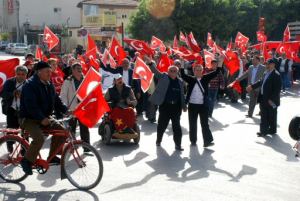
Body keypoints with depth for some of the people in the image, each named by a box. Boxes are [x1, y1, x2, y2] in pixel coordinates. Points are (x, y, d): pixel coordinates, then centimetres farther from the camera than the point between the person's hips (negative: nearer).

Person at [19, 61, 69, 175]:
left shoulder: (49, 85, 8)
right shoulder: (30, 85, -18)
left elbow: (56, 101, 9)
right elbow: (31, 105, -26)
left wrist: (66, 110, -6)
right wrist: (42, 118, -33)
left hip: (45, 117, 8)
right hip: (29, 118, -8)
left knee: (62, 131, -7)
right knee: (39, 138, -29)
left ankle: (52, 156, 8)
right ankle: (27, 160, -7)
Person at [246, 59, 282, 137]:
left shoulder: (276, 75, -19)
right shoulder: (266, 73, 7)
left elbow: (277, 89, -22)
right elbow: (261, 82, 22)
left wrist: (271, 99, -23)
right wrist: (252, 86, 24)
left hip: (271, 100, -8)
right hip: (263, 98, 8)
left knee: (271, 116, 9)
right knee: (264, 116, 13)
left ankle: (272, 130, 23)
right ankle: (264, 131, 22)